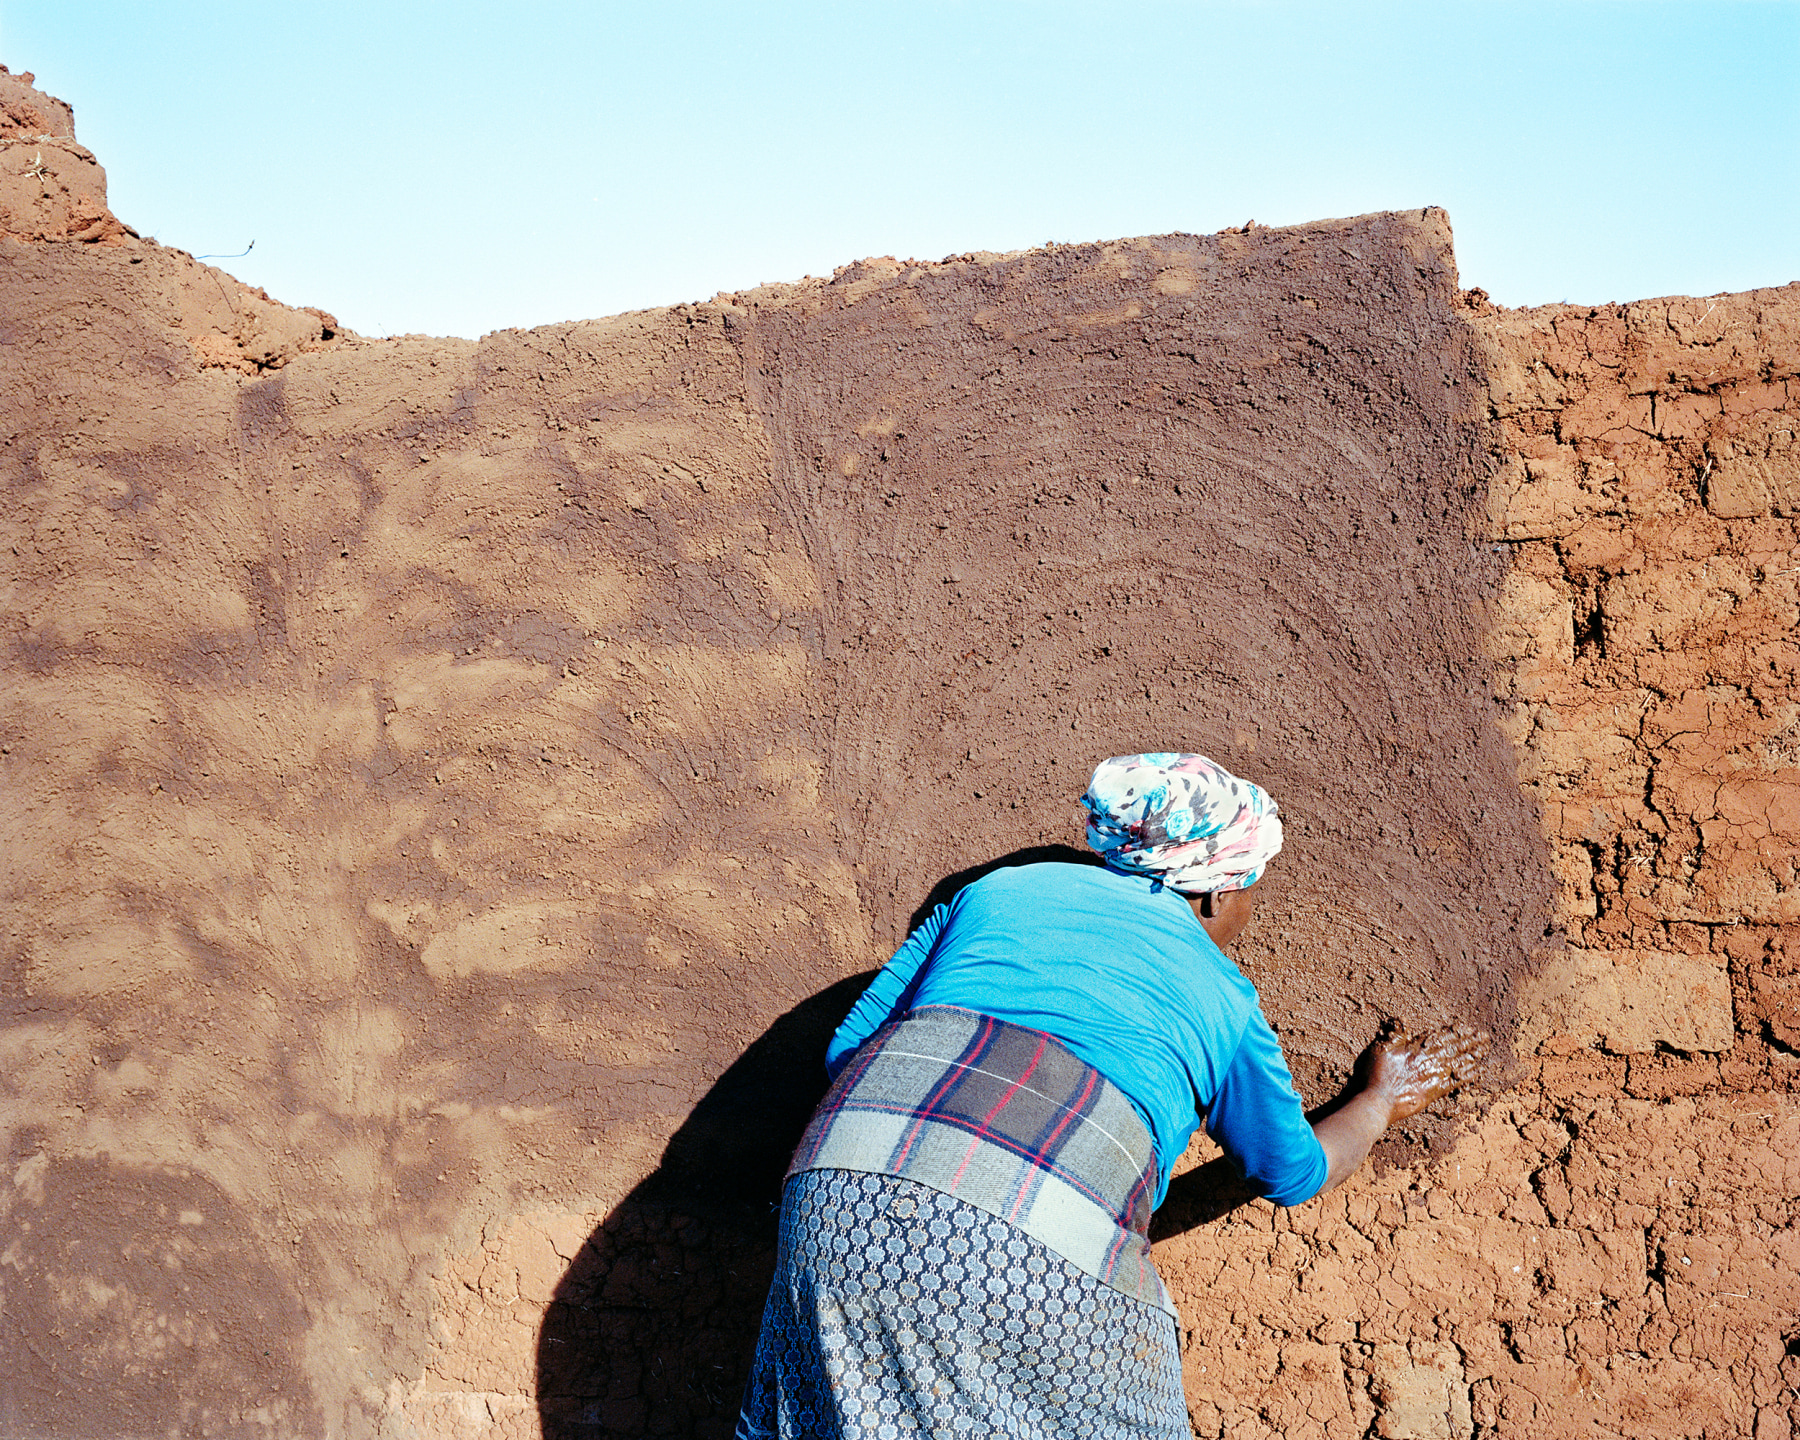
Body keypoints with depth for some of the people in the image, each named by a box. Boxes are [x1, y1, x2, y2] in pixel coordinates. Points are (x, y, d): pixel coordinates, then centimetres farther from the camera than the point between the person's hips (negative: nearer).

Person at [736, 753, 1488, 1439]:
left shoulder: (998, 890, 24)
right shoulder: (1222, 996, 20)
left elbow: (847, 1047, 24)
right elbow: (1294, 1171, 35)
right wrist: (1384, 1100, 54)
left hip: (848, 1176, 3)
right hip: (1045, 1240, -2)